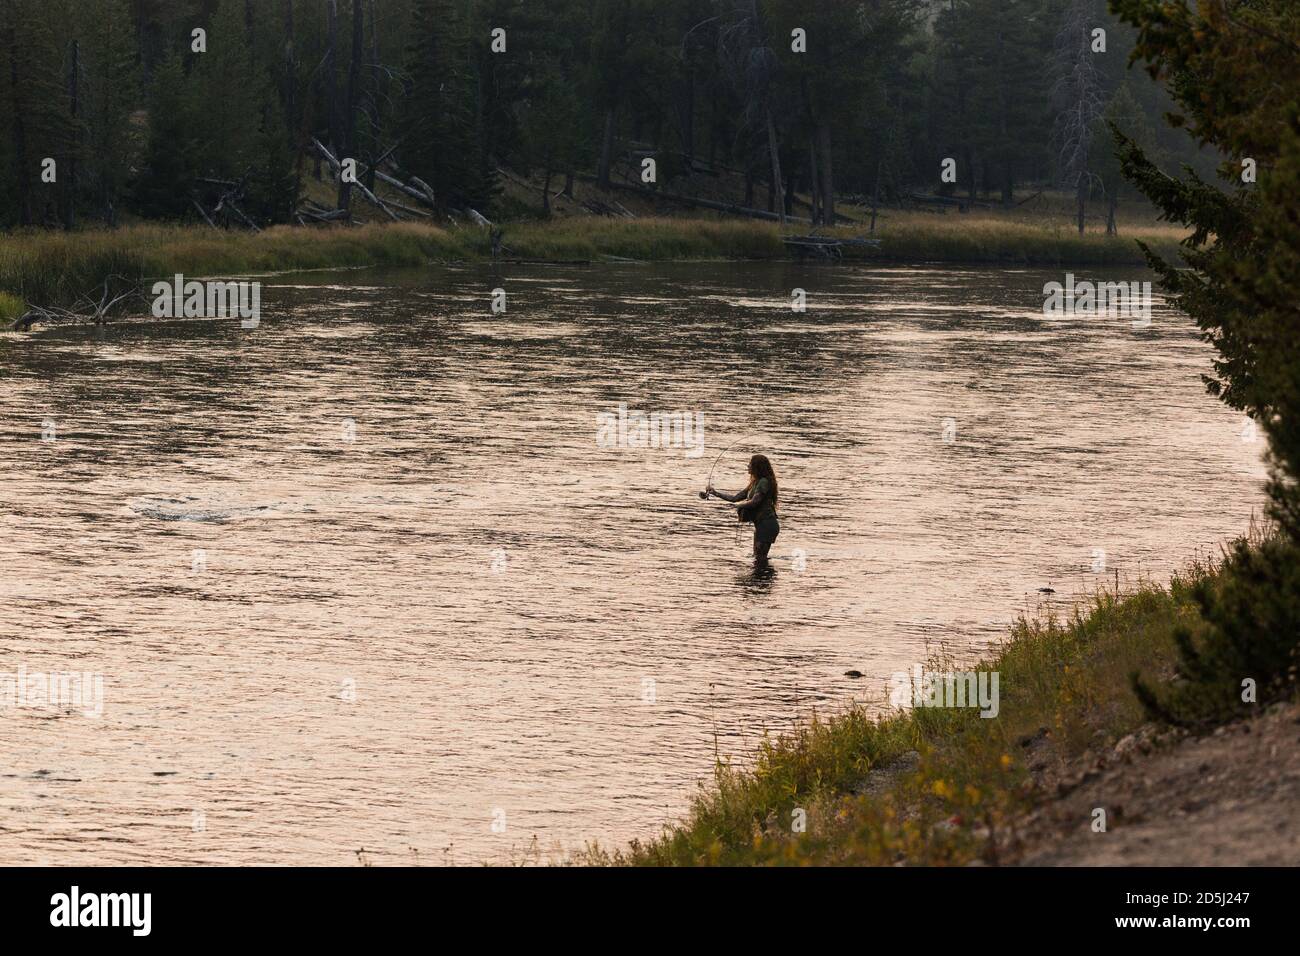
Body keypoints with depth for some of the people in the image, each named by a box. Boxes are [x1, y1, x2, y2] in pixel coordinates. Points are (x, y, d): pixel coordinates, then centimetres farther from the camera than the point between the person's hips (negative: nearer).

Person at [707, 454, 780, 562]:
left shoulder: (763, 482, -11)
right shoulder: (754, 484, 20)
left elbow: (754, 502, -18)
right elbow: (736, 497, 23)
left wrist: (739, 505, -1)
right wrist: (715, 492, 23)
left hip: (766, 524, -10)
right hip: (761, 524, 10)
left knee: (760, 558, -13)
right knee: (757, 557, 11)